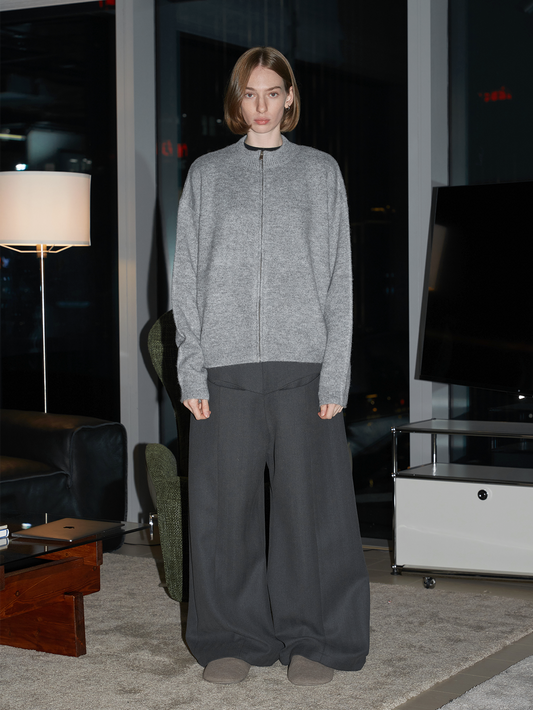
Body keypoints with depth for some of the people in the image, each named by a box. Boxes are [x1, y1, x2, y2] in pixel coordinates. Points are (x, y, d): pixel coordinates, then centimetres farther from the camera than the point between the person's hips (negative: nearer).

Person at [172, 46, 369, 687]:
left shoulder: (321, 172, 9)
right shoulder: (207, 175, 11)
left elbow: (338, 278, 5)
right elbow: (187, 275, 8)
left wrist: (335, 372, -4)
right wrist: (191, 369, -2)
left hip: (303, 363, -1)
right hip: (225, 364, 1)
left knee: (310, 501, 0)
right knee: (226, 504, 3)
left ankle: (311, 639, 12)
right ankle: (232, 638, 15)